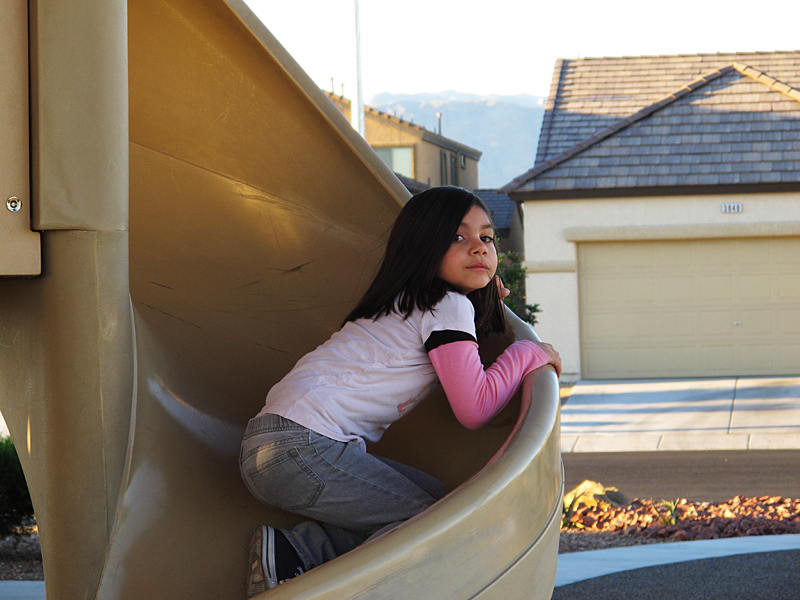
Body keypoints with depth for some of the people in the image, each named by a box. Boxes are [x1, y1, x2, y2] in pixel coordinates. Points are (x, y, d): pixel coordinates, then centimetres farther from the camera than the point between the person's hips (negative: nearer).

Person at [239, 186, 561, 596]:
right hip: (303, 448, -9)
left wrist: (486, 300, 37)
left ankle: (298, 549, 3)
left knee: (430, 495, 15)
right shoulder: (450, 307, -6)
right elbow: (474, 409, -8)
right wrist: (528, 354, 5)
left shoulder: (409, 301, 22)